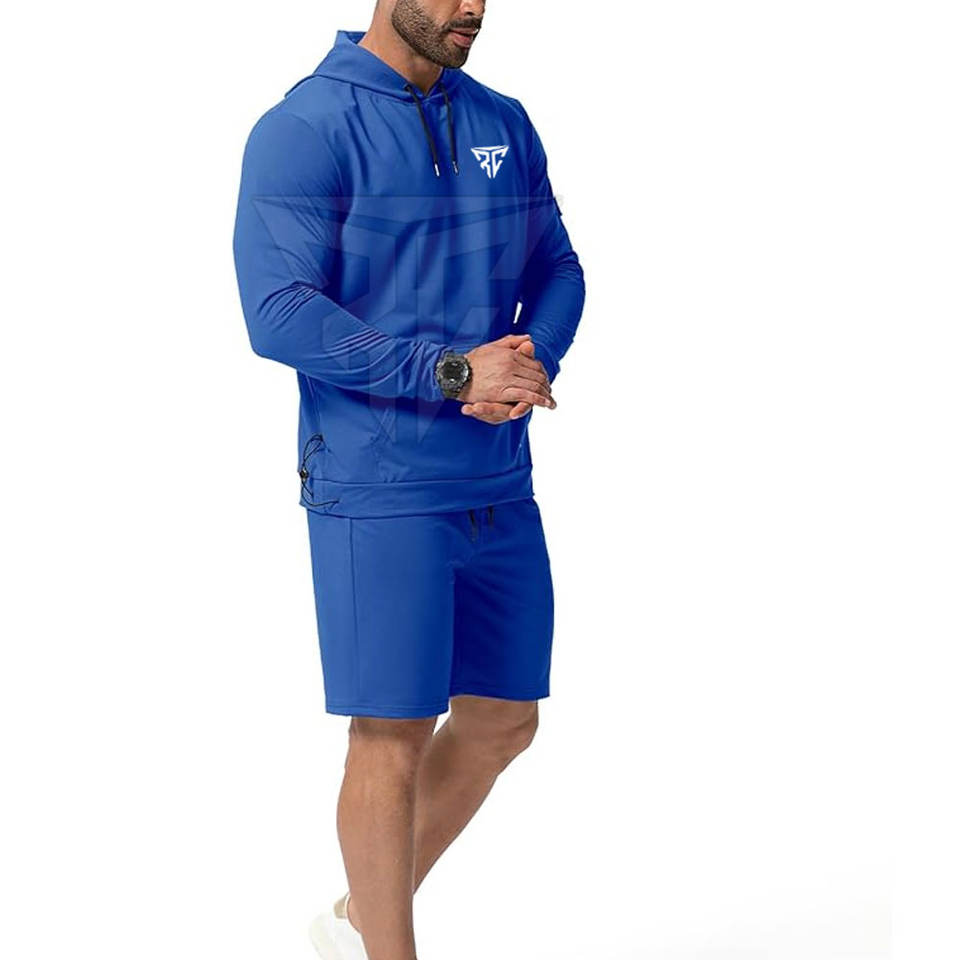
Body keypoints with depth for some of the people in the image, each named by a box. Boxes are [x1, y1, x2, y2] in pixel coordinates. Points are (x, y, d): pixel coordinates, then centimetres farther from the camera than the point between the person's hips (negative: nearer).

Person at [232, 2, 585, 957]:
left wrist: (528, 364, -9)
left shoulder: (503, 125, 9)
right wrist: (452, 372, -23)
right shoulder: (302, 130, -11)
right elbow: (279, 313, -18)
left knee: (502, 723, 14)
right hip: (377, 493, -7)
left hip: (500, 485, 7)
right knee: (393, 739, 1)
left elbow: (556, 271, 13)